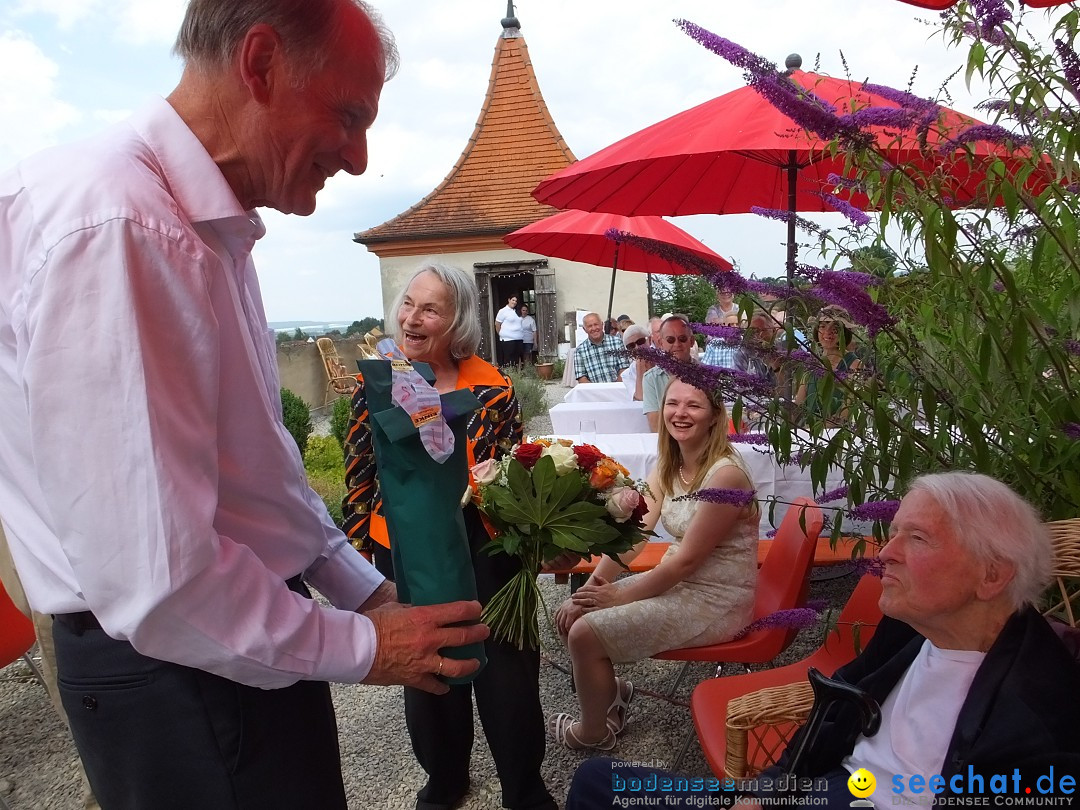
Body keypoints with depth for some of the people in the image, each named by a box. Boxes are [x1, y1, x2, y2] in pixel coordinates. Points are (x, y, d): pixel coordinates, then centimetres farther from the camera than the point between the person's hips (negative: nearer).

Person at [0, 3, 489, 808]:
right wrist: (361, 647, -14)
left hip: (250, 645, 9)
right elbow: (155, 582, -28)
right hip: (183, 675, -8)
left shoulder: (209, 231, 6)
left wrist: (366, 589, 10)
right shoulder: (111, 225, -25)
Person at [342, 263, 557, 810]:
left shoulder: (492, 388, -10)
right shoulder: (375, 386, -4)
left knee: (506, 674, 10)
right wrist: (358, 556, 1)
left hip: (485, 551, -1)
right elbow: (360, 479, 1)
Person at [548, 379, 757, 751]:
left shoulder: (725, 475, -24)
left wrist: (620, 597, -14)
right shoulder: (668, 466, 1)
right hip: (677, 581, 8)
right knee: (572, 612, 3)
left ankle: (594, 731, 13)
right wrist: (591, 586, -13)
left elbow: (687, 560, -22)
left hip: (716, 601, -8)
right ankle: (610, 692, 25)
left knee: (585, 633, -13)